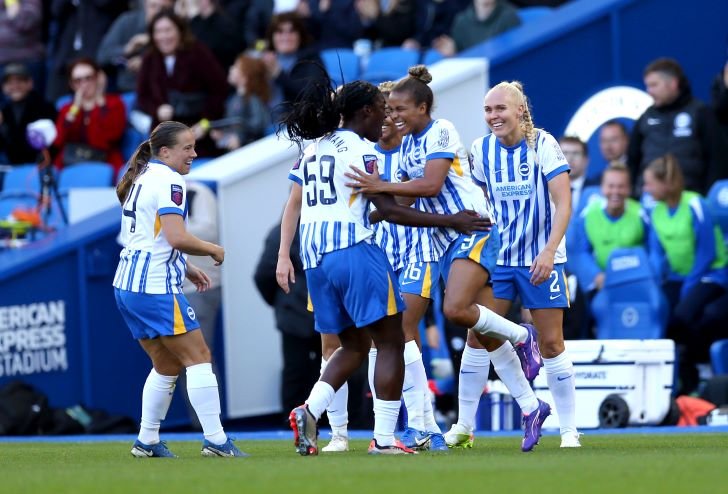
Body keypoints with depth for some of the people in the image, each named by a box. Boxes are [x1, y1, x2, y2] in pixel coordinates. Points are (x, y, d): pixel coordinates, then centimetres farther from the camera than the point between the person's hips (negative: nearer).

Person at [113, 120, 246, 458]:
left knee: (167, 365, 17)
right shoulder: (168, 181, -12)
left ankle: (147, 442, 17)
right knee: (198, 358, -6)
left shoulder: (142, 179, 17)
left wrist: (186, 269, 21)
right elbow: (177, 238, -23)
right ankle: (215, 440, -9)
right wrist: (213, 250, -7)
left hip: (126, 286, 10)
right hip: (155, 287, -10)